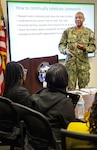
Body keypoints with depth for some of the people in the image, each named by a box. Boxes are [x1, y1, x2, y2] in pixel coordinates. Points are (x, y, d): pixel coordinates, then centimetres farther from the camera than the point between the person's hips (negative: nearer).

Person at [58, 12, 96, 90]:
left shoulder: (89, 32, 5)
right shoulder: (67, 31, 5)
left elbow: (93, 47, 3)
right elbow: (61, 45, 4)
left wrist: (85, 48, -19)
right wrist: (65, 50, -19)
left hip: (83, 63, 1)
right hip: (70, 63, 0)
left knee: (83, 87, 5)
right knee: (71, 87, 0)